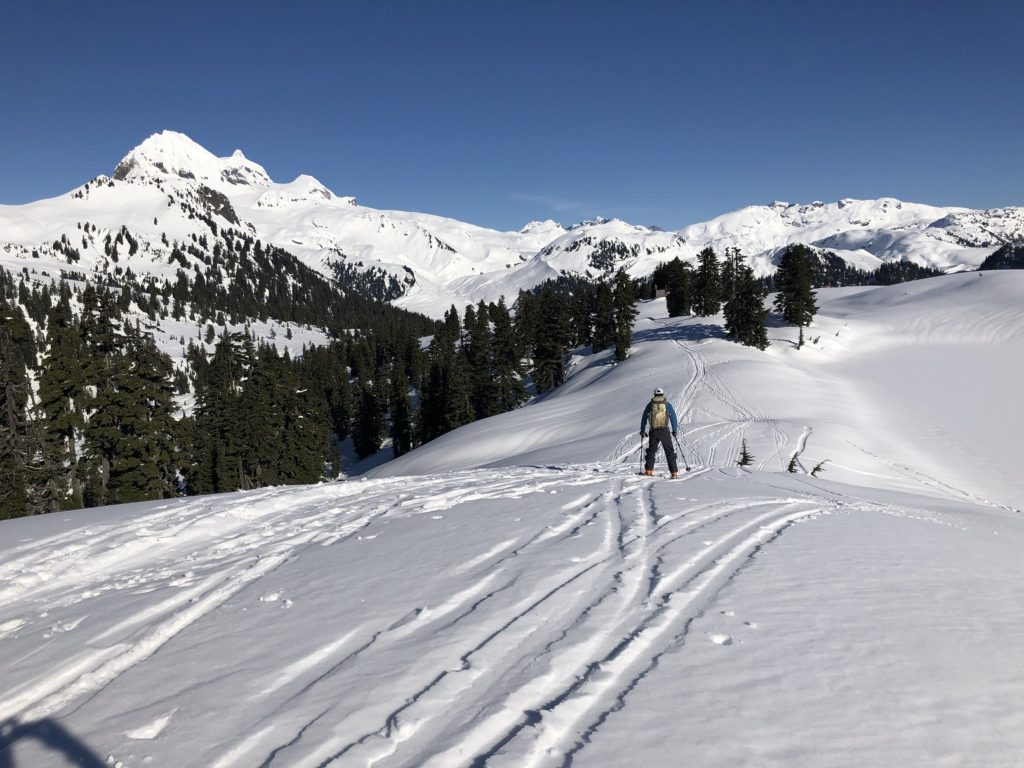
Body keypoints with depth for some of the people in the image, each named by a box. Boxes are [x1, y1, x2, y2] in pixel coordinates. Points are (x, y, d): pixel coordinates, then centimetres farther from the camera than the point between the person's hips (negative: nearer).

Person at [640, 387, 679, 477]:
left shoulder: (650, 405, 7)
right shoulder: (667, 404, 4)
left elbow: (644, 418, 9)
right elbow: (673, 418, 3)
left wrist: (642, 430, 16)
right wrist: (675, 430, 10)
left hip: (653, 431, 1)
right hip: (664, 431, -1)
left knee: (651, 450, 14)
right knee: (669, 451, 4)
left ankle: (649, 470, 5)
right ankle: (674, 472, -1)